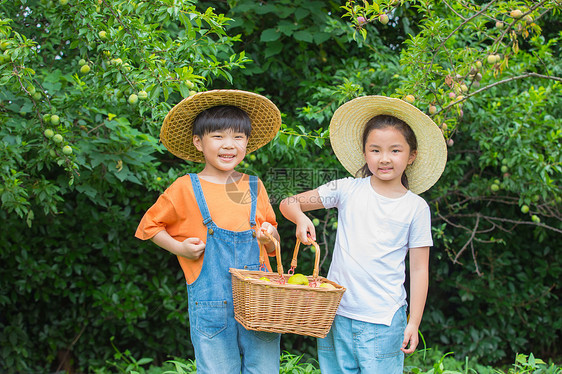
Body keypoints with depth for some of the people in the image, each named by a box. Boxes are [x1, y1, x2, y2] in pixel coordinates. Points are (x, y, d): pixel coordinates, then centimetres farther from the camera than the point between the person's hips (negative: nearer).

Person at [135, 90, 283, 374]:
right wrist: (179, 247, -4)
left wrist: (269, 236, -4)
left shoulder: (254, 187, 10)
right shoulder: (186, 189, 1)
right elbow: (149, 226, 12)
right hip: (210, 303, -3)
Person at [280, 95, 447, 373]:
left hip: (383, 321, -2)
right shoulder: (348, 190, 3)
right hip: (336, 312, 2)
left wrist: (414, 322, -1)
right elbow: (288, 203, 6)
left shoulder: (416, 207, 0)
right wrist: (301, 218, -16)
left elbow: (419, 269, 3)